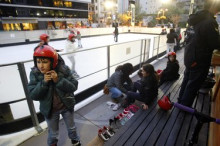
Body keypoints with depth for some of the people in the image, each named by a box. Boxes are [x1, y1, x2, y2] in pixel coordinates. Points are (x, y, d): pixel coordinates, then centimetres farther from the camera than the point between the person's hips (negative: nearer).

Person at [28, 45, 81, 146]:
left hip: (67, 106, 0)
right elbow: (33, 95, -16)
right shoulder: (35, 73, -15)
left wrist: (58, 80, -32)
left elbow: (74, 87, -19)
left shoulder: (64, 69, -19)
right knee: (53, 133, 22)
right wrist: (43, 82, -31)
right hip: (50, 109, 0)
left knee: (71, 127, 25)